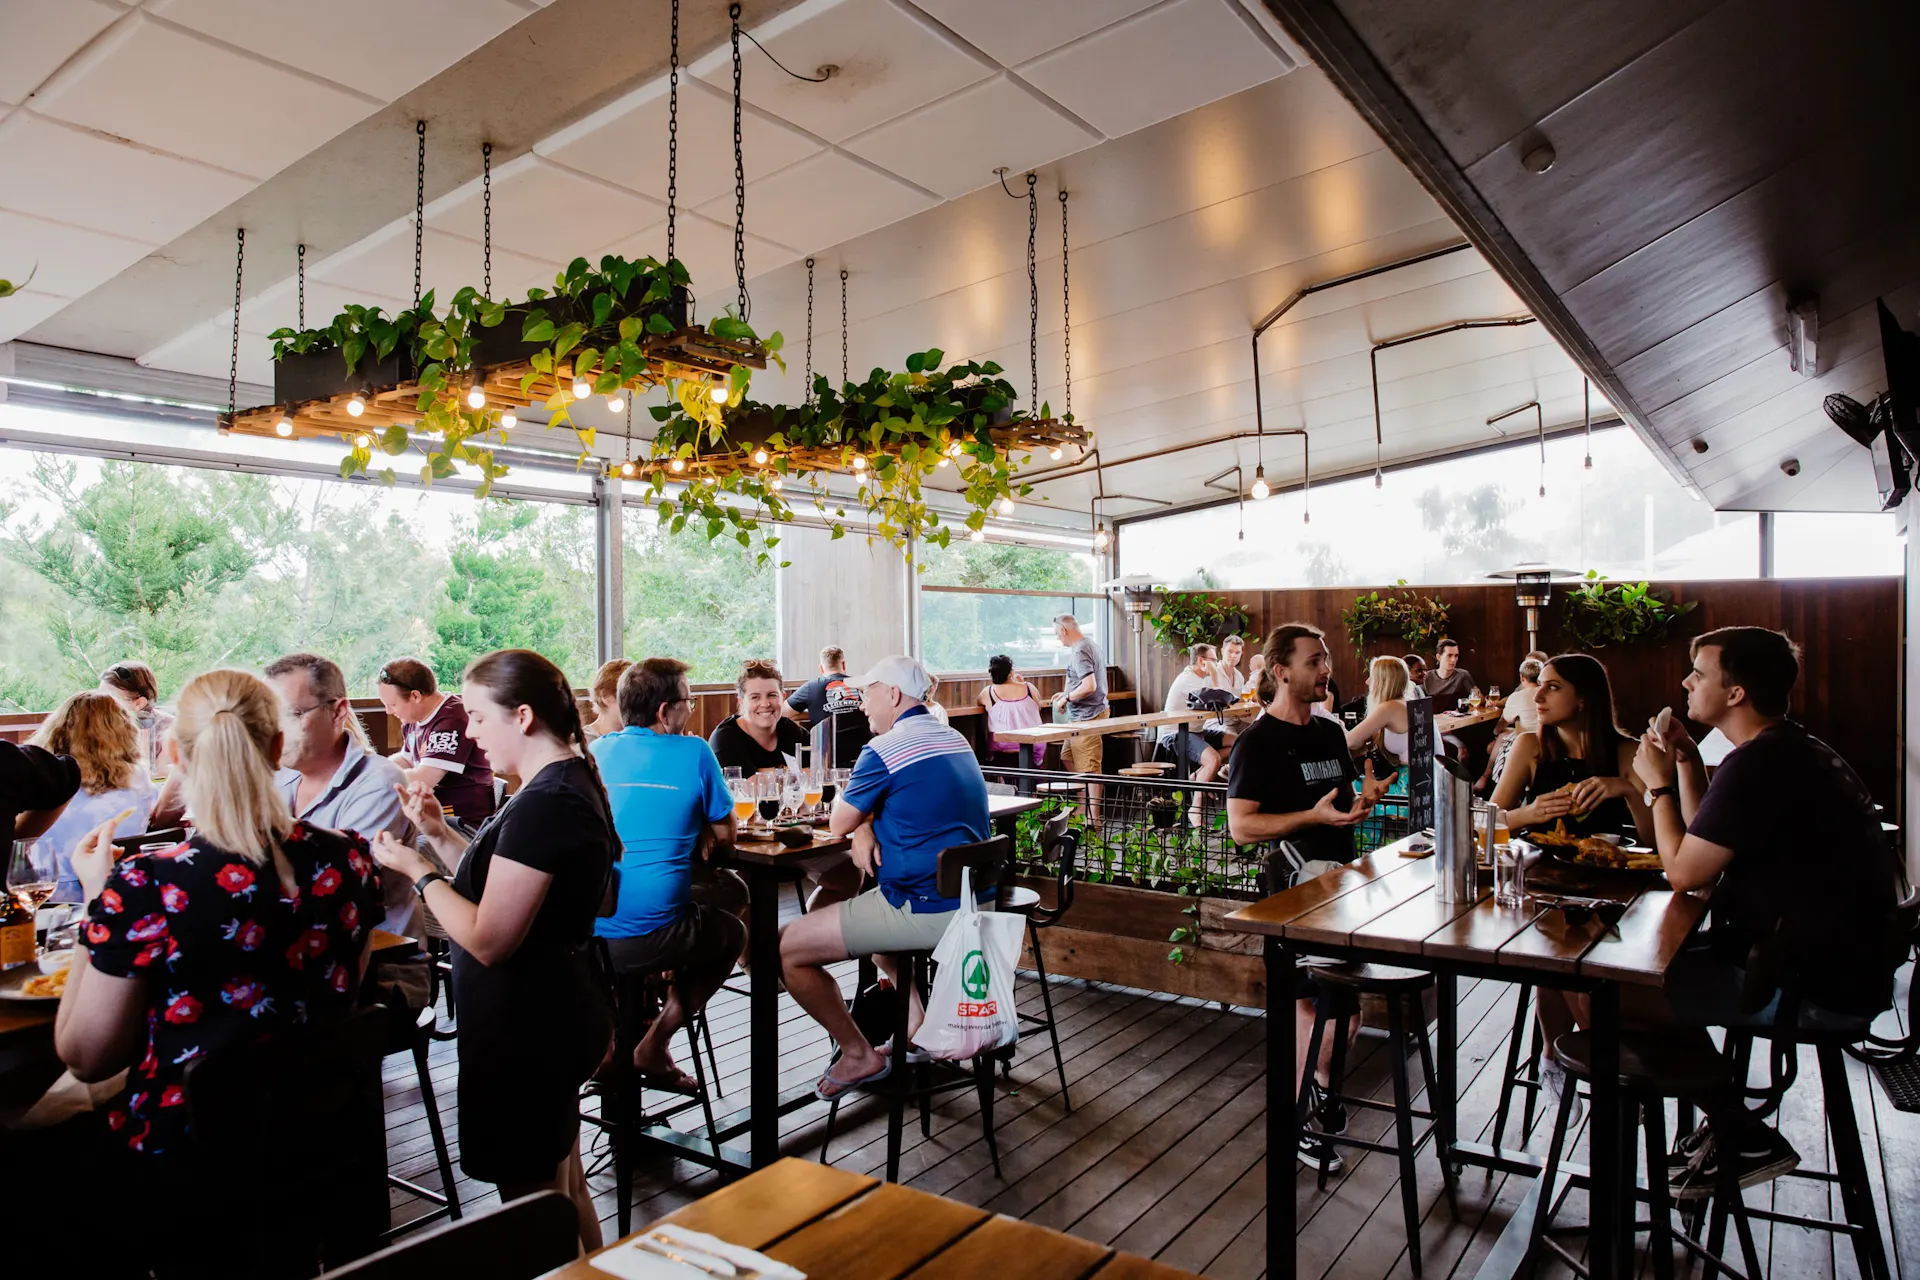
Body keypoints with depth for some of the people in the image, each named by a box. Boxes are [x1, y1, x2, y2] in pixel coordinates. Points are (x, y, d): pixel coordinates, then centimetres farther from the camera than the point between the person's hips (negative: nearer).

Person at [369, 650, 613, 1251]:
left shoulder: (544, 804, -24)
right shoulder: (570, 782, 8)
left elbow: (488, 937, -24)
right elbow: (504, 889, 13)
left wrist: (418, 871, -12)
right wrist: (441, 834, 5)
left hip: (527, 1033, -11)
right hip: (552, 1019, 11)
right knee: (565, 1191, 24)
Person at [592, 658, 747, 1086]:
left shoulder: (596, 752, 9)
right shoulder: (693, 752, -5)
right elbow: (725, 834, 4)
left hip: (582, 935, 5)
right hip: (651, 938, -5)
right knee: (732, 931, 25)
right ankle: (653, 1046, 15)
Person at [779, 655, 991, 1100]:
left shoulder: (884, 750, -15)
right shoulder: (956, 741, 12)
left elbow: (838, 822, -5)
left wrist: (857, 821, 16)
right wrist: (864, 827, 1)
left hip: (925, 910, -10)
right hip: (974, 898, 10)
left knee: (787, 949, -1)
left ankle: (859, 1055, 12)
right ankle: (917, 1027, 32)